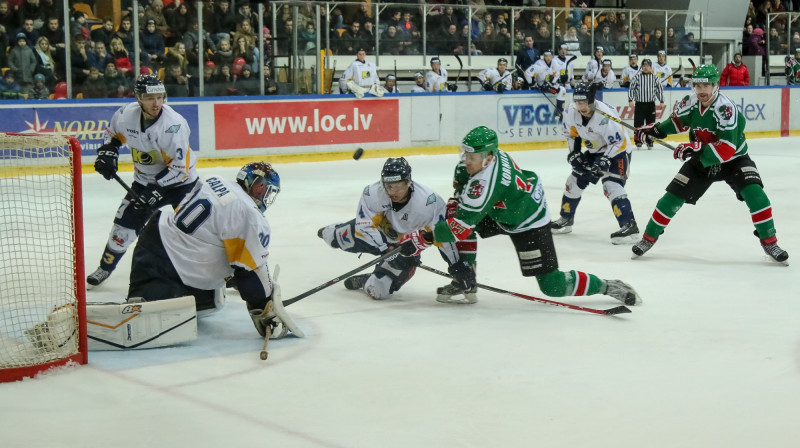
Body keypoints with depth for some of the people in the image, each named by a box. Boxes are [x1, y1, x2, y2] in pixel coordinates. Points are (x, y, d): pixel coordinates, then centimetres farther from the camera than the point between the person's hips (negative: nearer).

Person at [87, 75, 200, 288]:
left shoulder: (173, 125, -30)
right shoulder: (126, 114, -13)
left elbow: (180, 166, -28)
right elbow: (113, 133, 11)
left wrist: (158, 187, -31)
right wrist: (108, 151, -5)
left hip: (180, 182, -4)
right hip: (144, 181, 5)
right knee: (125, 223, 5)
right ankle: (105, 268, 27)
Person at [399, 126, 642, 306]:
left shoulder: (487, 183, -38)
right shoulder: (479, 154, -15)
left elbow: (463, 224, -39)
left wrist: (424, 239, -37)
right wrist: (457, 202, 4)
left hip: (528, 223, -9)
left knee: (553, 286, -9)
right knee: (460, 216, -7)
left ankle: (607, 287, 10)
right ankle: (465, 282, 3)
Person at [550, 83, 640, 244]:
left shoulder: (605, 115, -34)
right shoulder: (572, 112, -13)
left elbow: (618, 142, -27)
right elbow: (572, 134, 5)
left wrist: (605, 160, -33)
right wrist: (574, 154, -2)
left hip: (618, 151, -8)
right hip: (594, 151, 8)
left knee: (611, 185, -25)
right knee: (575, 181, 10)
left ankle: (629, 226, -27)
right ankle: (565, 219, 29)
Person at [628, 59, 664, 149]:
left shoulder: (654, 78, 5)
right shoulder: (637, 77, 1)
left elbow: (660, 89, 10)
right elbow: (631, 89, 1)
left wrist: (661, 101, 5)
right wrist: (630, 100, -8)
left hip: (651, 104, 1)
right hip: (639, 104, -1)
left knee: (651, 123, 4)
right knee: (638, 124, -2)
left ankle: (650, 141, 13)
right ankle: (638, 141, 8)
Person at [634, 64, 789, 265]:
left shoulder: (726, 109, -31)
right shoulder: (690, 103, -12)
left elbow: (727, 150, -38)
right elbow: (677, 121, 12)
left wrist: (696, 148, -45)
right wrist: (656, 129, -4)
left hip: (733, 160, -4)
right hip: (701, 161, 5)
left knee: (754, 193, -25)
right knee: (673, 196, -1)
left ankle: (769, 242, -11)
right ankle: (649, 238, 15)